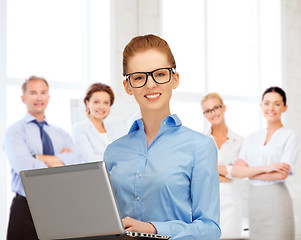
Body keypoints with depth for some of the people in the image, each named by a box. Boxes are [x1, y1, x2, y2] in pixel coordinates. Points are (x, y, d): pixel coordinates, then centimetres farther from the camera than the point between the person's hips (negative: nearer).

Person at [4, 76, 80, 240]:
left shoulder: (61, 134, 15)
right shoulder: (15, 131, 1)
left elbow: (74, 160, -4)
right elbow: (23, 165, -16)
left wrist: (41, 158, -12)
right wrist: (58, 161, -8)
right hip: (26, 207, -3)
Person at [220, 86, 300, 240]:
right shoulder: (252, 138, 13)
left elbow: (282, 174, -13)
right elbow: (235, 171, 1)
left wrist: (249, 172, -3)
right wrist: (265, 168, -13)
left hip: (276, 200, -4)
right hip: (254, 200, 4)